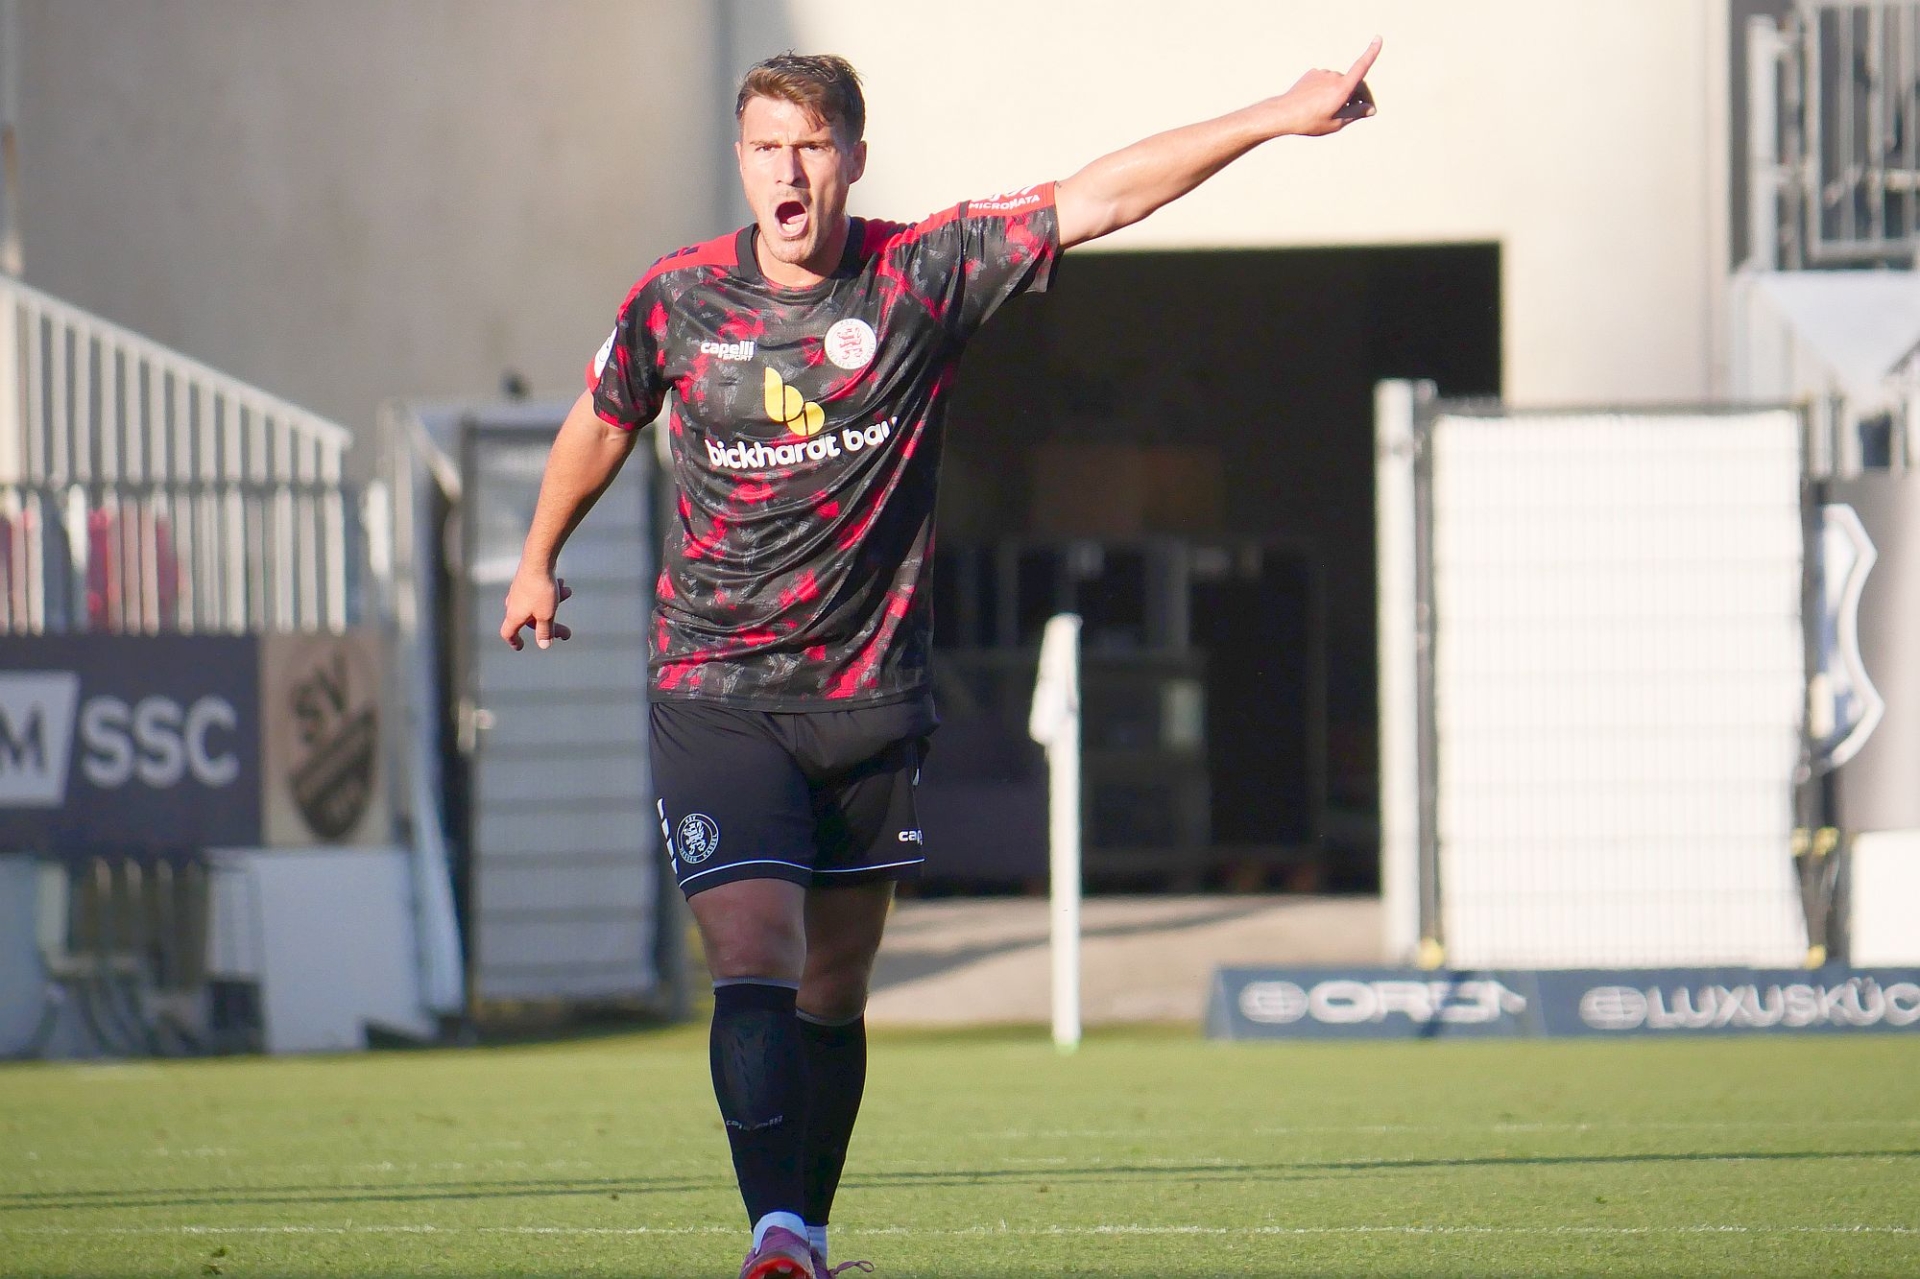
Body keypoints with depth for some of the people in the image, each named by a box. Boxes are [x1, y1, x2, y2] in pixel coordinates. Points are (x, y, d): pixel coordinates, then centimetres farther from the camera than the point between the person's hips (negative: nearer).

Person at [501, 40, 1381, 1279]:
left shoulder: (924, 274, -4)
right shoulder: (679, 301, -2)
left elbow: (1098, 198, -8)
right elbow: (601, 422, 18)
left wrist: (1276, 117, -13)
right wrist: (538, 561, 31)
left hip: (871, 698, 1)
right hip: (715, 696, -1)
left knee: (834, 993, 10)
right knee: (754, 961, -17)